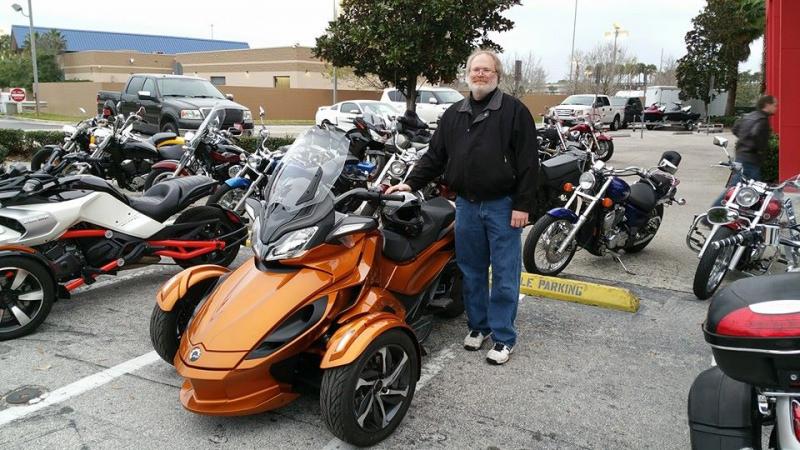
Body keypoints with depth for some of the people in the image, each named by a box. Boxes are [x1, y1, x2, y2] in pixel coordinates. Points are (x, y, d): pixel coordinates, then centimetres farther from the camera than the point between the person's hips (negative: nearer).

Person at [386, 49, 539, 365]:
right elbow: (435, 155, 14)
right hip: (466, 205, 5)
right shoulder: (454, 114, 13)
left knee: (504, 273, 2)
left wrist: (522, 205, -13)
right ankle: (478, 325, 28)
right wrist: (411, 183, 1)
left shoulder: (514, 111, -3)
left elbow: (528, 161, -7)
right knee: (471, 270, 13)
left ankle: (503, 336, 13)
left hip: (502, 206, -4)